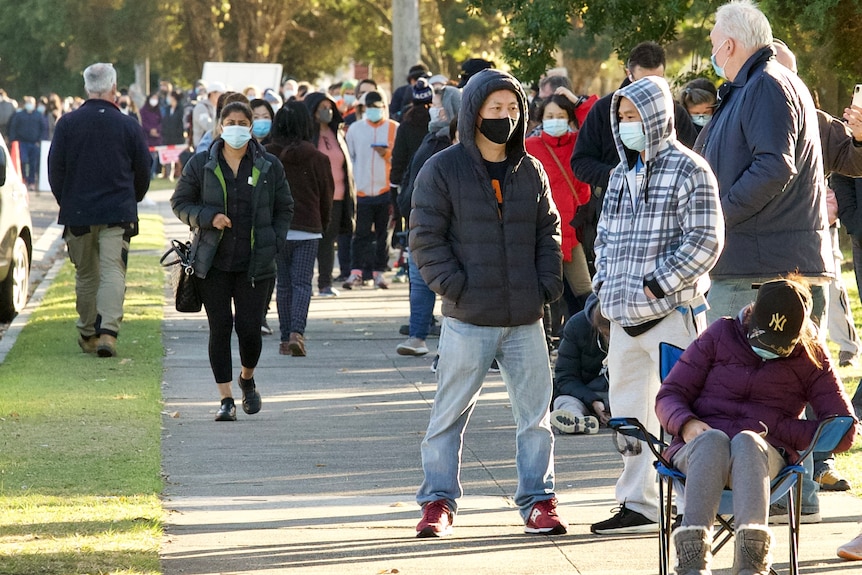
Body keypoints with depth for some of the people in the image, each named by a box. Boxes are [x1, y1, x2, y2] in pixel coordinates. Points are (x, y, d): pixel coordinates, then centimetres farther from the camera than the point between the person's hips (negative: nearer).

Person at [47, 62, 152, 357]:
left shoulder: (67, 123, -2)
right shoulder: (128, 125, -3)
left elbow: (55, 168, 2)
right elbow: (144, 170, 5)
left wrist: (66, 203, 16)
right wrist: (131, 200, 23)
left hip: (78, 213, 1)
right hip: (118, 212, -1)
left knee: (85, 274, 13)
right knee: (113, 272, -4)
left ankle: (87, 333, 20)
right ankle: (107, 330, -20)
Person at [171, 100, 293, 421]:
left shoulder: (269, 166, 5)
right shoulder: (201, 165, 2)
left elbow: (284, 208, 12)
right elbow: (180, 202, 6)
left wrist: (274, 244, 0)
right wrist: (208, 217, -12)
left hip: (255, 263, 0)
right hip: (213, 262, 0)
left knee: (249, 328, -4)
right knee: (220, 328, -3)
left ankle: (247, 378, 27)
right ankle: (226, 399, 3)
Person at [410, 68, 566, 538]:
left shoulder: (530, 171, 10)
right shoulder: (442, 170, -2)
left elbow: (549, 233, 16)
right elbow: (426, 238, -4)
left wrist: (547, 286, 3)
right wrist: (455, 287, -12)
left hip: (525, 320, 3)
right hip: (467, 321, -3)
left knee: (535, 413, 5)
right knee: (450, 413, 2)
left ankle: (538, 499, 14)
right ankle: (438, 501, 11)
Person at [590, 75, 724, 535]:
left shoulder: (688, 170, -7)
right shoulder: (621, 174, 16)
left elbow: (705, 240, -13)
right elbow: (605, 234, 25)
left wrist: (656, 284, -16)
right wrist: (604, 282, 8)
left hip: (672, 312, -8)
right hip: (624, 316, 8)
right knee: (630, 411, 11)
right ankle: (638, 503, 18)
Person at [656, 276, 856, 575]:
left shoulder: (810, 357, 11)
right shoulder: (719, 336, 12)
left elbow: (844, 432, 6)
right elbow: (669, 395, 12)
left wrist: (775, 429, -2)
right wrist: (687, 424, -12)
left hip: (765, 455, 0)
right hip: (696, 450, 0)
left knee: (747, 442, -39)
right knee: (712, 440, -38)